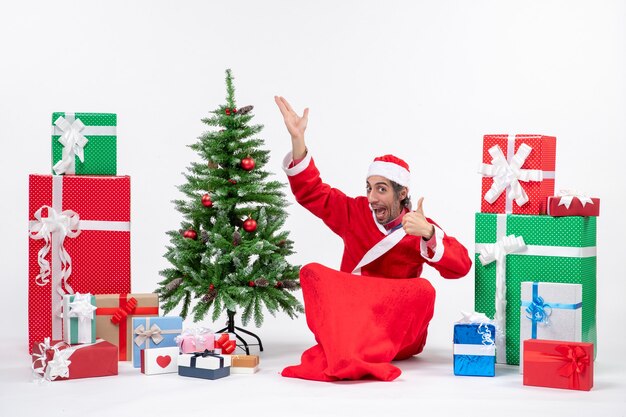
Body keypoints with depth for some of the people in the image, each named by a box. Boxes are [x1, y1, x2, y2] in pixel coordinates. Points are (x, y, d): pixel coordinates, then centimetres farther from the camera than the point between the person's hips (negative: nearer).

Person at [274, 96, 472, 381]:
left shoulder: (421, 228, -1)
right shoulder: (355, 213, 7)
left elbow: (460, 266, -13)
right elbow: (311, 192, 8)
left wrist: (428, 234, -29)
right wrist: (298, 139, -3)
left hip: (399, 333, -2)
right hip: (349, 317, 2)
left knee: (423, 289, -31)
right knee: (312, 272, -20)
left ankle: (340, 355, -42)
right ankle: (351, 354, -43)